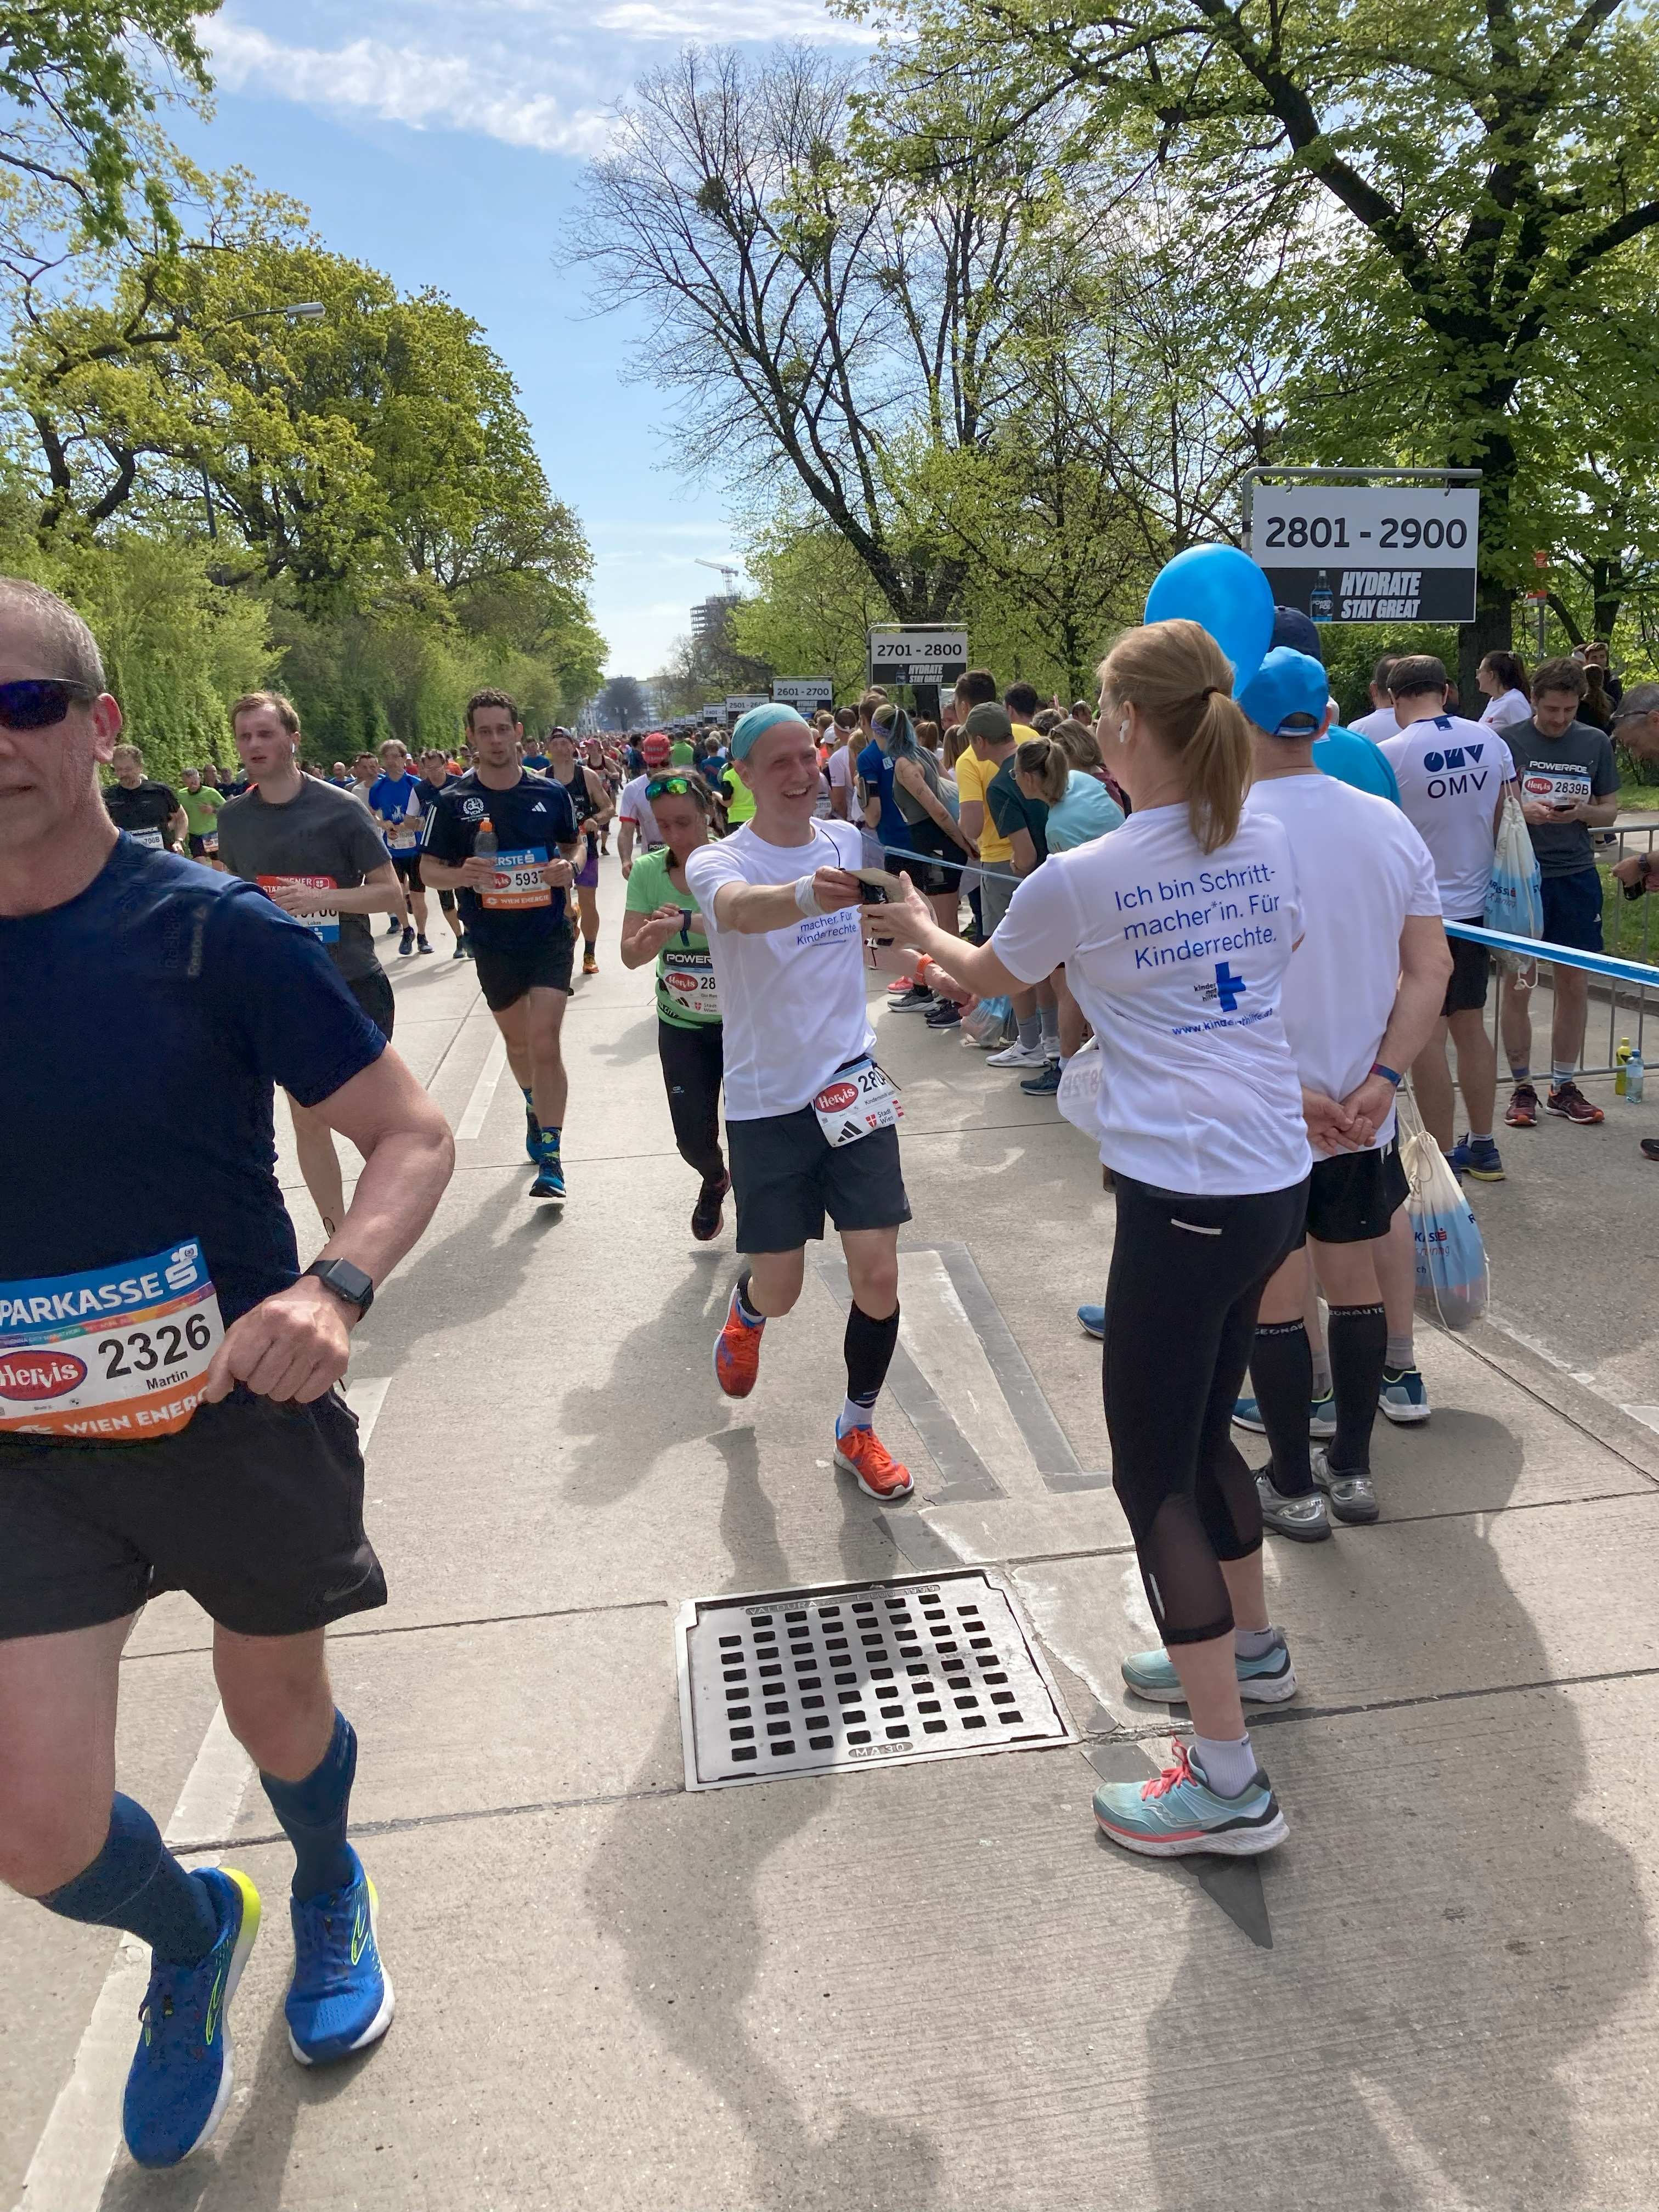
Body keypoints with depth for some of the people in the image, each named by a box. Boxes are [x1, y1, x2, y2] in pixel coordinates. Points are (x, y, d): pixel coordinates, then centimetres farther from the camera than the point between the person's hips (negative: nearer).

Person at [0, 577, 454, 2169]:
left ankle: (328, 1892, 55)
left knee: (279, 1715, 18)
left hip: (241, 1417, -2)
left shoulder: (214, 931, -15)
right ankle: (191, 1932, 38)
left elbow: (413, 1137, -12)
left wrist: (333, 1290, -30)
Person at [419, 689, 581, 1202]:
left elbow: (570, 848, 13)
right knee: (516, 1040, 18)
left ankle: (550, 1158, -6)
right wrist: (462, 875, -21)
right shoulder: (451, 801, -4)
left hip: (549, 937, -2)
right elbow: (430, 869, 1)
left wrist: (567, 868, -11)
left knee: (545, 1043, -12)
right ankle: (536, 1109, 48)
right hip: (492, 943, 2)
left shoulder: (551, 794, -2)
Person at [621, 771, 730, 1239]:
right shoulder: (648, 871, -6)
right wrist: (655, 936, -30)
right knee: (694, 1142, 6)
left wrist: (686, 923, -42)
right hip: (681, 1025, 3)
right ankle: (714, 1180, 42)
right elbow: (631, 955, -9)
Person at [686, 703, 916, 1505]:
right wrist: (807, 894, -57)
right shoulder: (717, 861, -11)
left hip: (852, 1082, 3)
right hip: (765, 1099, -2)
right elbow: (738, 906, -39)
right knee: (780, 1287, 4)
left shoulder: (846, 841, 3)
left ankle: (858, 1432, 20)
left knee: (878, 1272, -4)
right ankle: (744, 1312, 44)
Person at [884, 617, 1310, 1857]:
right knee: (1201, 1431, 25)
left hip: (1183, 1193, -7)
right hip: (1278, 1179, 7)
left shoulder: (1081, 881, -11)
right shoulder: (1266, 844, 4)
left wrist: (920, 929, 30)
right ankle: (1251, 1645, 45)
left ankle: (1229, 1785, 9)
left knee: (1152, 1471, 3)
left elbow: (987, 979, 9)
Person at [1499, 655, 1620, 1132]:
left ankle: (1563, 1086, 19)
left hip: (1576, 875, 3)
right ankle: (1522, 1087, 14)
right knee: (1518, 985, 2)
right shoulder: (1508, 741, -3)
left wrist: (1580, 811, -13)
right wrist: (1524, 811, -24)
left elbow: (1609, 810, 10)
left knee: (1573, 983, 7)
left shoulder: (1596, 743, 6)